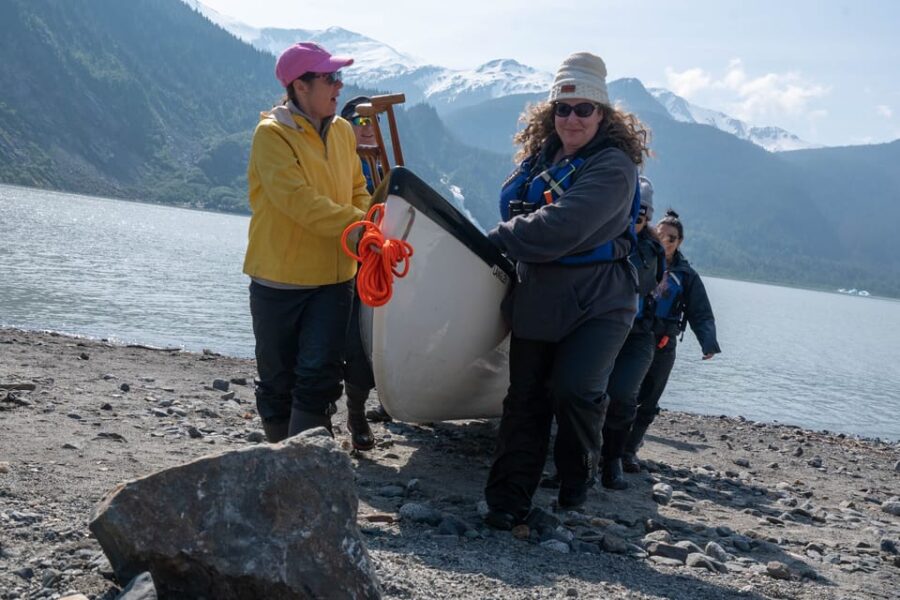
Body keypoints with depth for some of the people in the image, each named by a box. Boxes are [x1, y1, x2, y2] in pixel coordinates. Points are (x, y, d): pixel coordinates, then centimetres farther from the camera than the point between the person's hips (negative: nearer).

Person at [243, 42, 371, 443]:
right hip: (278, 279, -4)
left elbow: (357, 192, 17)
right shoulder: (271, 134, -11)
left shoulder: (342, 131, 8)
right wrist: (356, 225, -29)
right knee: (278, 381, 9)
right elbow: (298, 200, -22)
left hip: (333, 278, 4)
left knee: (318, 377, -6)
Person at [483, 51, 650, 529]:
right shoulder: (539, 155, 8)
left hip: (597, 303, -6)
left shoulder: (613, 166, -16)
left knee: (574, 389, -20)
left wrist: (497, 240, -17)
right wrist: (504, 240, 3)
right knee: (525, 397, 6)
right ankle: (508, 500, 13)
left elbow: (561, 227, -26)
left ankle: (575, 477, 9)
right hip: (536, 301, 6)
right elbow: (516, 212, 23)